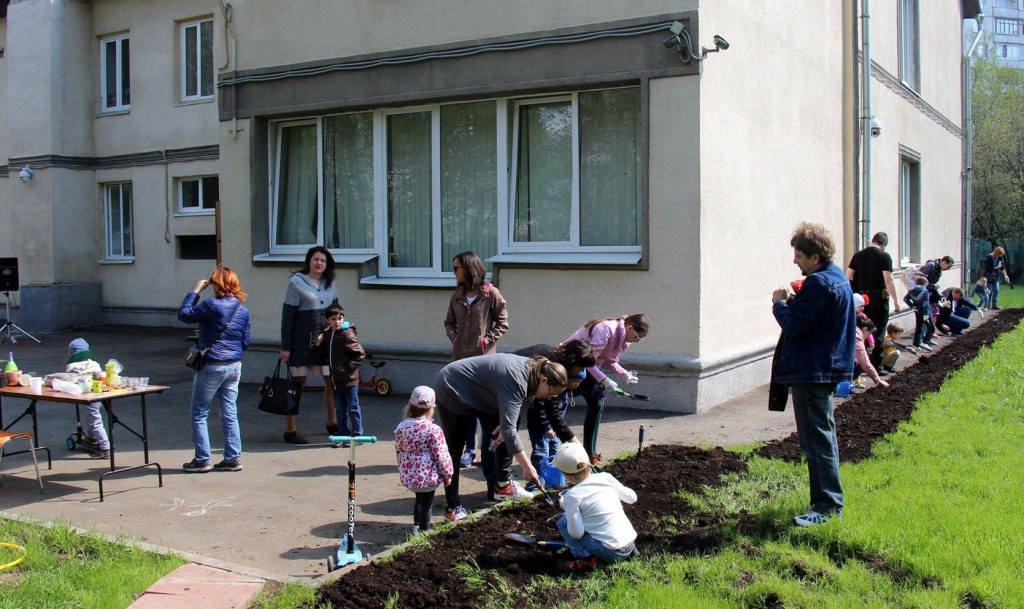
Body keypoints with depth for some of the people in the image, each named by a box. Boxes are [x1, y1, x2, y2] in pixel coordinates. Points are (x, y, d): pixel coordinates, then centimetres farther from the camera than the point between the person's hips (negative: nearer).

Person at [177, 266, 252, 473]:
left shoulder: (212, 305, -16)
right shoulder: (243, 310, 5)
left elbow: (184, 314, -7)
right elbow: (246, 341, 9)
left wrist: (195, 291, 0)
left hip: (211, 366, -6)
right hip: (234, 367, 6)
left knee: (199, 414, 6)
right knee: (230, 413, 11)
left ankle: (202, 460, 9)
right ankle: (233, 458, 14)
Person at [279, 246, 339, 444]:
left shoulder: (329, 283, 9)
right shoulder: (296, 282, -7)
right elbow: (287, 316, -8)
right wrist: (285, 347, -11)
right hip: (302, 340, -5)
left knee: (332, 381, 9)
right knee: (298, 383, 0)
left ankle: (332, 423, 27)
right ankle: (290, 430, 9)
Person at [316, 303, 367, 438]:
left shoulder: (347, 334, -14)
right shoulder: (327, 335, 10)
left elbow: (361, 354, -15)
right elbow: (325, 356, 16)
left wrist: (348, 368, -17)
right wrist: (319, 345, 0)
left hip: (349, 379, -7)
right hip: (336, 379, 7)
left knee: (352, 408, 1)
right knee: (340, 408, 14)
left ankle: (357, 435, 10)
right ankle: (343, 434, 23)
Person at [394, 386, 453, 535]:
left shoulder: (401, 427, -2)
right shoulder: (433, 430, -19)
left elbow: (398, 451, 8)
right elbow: (441, 455, -15)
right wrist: (447, 474, -1)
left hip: (408, 475, 6)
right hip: (428, 475, -6)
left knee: (419, 499, 28)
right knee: (426, 503, 10)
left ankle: (416, 527, 39)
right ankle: (424, 532, 19)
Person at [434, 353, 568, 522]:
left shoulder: (530, 368, -7)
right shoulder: (516, 381, -33)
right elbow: (509, 427, -37)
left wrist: (504, 425, -11)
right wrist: (527, 466, -36)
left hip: (479, 393, 9)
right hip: (452, 389, -9)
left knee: (504, 437, 5)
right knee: (454, 450, -6)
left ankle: (504, 483, 15)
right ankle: (452, 507, -1)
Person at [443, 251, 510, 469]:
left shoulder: (490, 293, -6)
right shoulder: (458, 295, 8)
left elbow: (503, 322, -2)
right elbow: (449, 322, 18)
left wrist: (487, 339, -10)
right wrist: (453, 337, 1)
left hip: (484, 357, -5)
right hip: (461, 357, 5)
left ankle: (488, 451, 12)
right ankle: (469, 449, 18)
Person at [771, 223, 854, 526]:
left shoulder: (819, 283, -20)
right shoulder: (838, 277, 12)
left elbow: (794, 324, -22)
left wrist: (779, 302, -6)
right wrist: (794, 301, 2)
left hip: (811, 372, -11)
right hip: (828, 367, 11)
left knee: (816, 438, -5)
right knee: (822, 434, 18)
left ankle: (827, 505, 0)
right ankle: (829, 498, 27)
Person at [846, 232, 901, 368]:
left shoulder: (858, 255, 8)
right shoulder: (884, 256, -7)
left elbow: (848, 277, 7)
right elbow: (888, 280, -13)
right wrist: (895, 301, -9)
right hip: (878, 297, -5)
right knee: (878, 332, 1)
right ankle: (875, 366, -1)